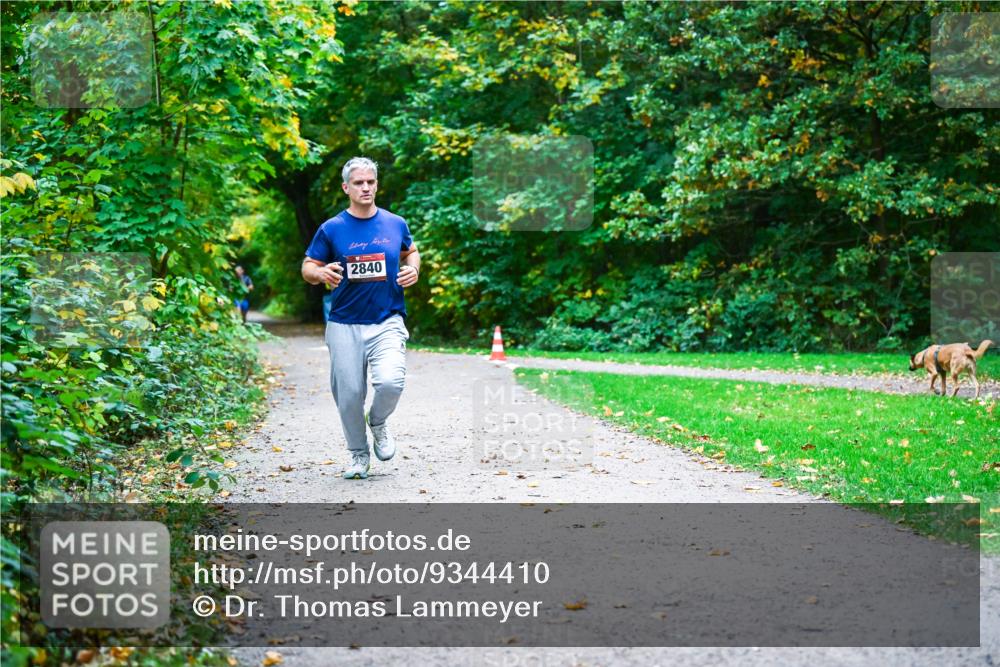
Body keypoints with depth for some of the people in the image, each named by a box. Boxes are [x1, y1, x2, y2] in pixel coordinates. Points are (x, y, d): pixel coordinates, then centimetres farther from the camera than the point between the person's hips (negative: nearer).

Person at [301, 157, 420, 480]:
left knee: (391, 382, -21)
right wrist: (322, 273, -19)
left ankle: (378, 423, 13)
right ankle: (358, 454, 26)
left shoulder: (395, 224, 5)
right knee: (349, 394, 3)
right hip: (344, 325, 0)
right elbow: (307, 267, 5)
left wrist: (413, 269, 1)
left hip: (387, 322, 0)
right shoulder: (331, 229, 0)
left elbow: (411, 251, 24)